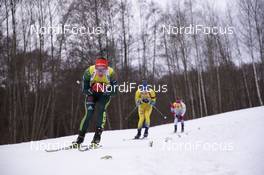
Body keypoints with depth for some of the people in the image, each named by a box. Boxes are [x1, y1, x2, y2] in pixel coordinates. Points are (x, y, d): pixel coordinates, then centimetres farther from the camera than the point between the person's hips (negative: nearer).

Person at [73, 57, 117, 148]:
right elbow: (84, 89, -16)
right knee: (89, 113, -15)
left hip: (105, 94, 0)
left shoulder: (111, 73, -24)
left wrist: (105, 89, -38)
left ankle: (97, 137, -20)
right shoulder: (89, 71, -24)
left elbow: (113, 91, -20)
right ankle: (80, 138, -3)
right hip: (91, 93, 0)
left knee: (102, 109, -25)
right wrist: (92, 89, -34)